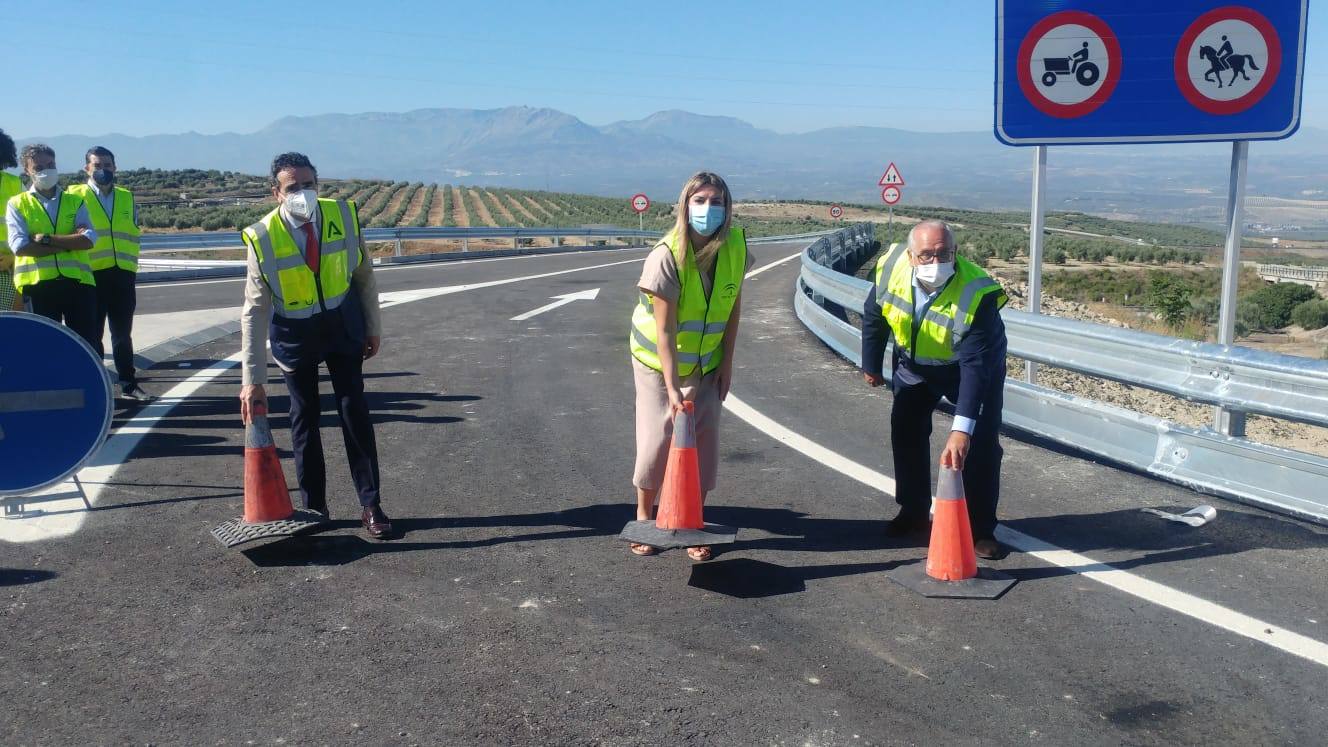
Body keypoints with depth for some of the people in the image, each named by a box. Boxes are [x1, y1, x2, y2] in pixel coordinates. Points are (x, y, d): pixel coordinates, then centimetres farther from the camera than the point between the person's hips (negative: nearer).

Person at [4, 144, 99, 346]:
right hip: (37, 285, -1)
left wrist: (47, 239, -12)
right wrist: (70, 242, -9)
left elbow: (89, 239, -5)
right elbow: (20, 246, -9)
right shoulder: (17, 204, 7)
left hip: (78, 282, 1)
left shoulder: (75, 201, 11)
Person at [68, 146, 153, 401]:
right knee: (93, 335, 5)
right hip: (91, 275, -3)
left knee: (123, 333, 11)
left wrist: (132, 266, 8)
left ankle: (128, 384, 18)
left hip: (123, 274, 3)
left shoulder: (126, 197, 13)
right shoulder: (76, 196, 0)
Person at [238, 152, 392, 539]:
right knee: (305, 419, 7)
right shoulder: (263, 238, -21)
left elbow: (364, 276, -1)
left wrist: (372, 329, 4)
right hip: (295, 334, -1)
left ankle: (371, 506, 12)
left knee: (355, 413, 3)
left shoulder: (343, 216, -15)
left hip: (343, 326, 2)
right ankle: (313, 507, 20)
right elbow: (254, 312, -20)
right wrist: (252, 379, -22)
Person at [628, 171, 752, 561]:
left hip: (705, 364, 4)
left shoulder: (736, 247, -13)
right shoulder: (667, 256, -26)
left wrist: (727, 363, 0)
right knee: (657, 439, 1)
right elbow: (664, 330, -26)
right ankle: (643, 514, 24)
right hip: (658, 362, -3)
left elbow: (734, 305, 0)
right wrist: (672, 387, -29)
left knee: (703, 442, 3)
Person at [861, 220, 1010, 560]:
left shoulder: (977, 292, -40)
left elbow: (975, 365, -44)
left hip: (969, 365, -4)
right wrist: (871, 364, 3)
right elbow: (873, 316, -7)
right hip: (913, 362, 4)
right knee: (905, 431, 9)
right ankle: (913, 511, 28)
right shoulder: (891, 267, -28)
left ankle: (981, 530, 5)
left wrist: (962, 428, -51)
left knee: (981, 442, -9)